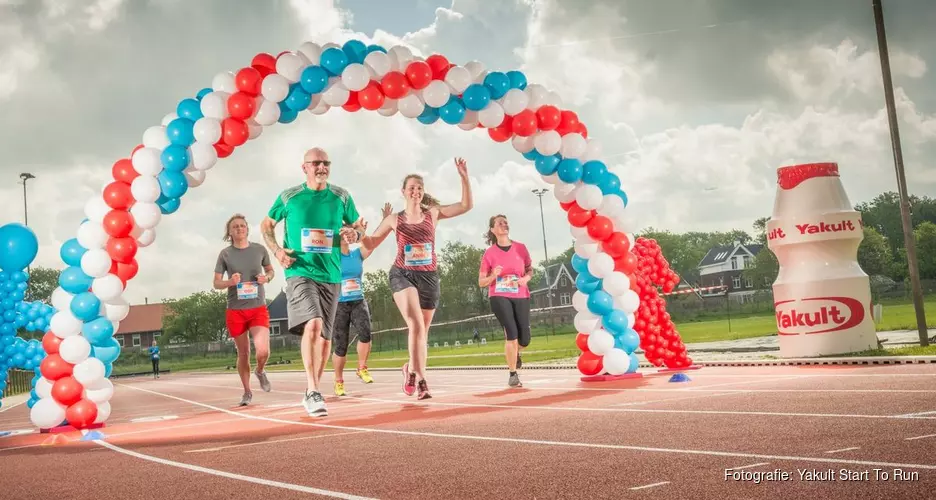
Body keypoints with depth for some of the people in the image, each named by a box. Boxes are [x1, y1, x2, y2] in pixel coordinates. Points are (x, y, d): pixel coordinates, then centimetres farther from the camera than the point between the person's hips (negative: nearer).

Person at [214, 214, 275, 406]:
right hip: (235, 310, 0)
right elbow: (216, 283, 3)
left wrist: (267, 278, -7)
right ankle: (247, 392, 24)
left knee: (263, 351, -16)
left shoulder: (259, 249, 3)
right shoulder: (225, 254, 0)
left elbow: (270, 270, 17)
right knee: (243, 354, 7)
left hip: (258, 308, 0)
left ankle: (260, 372, 18)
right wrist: (230, 282, -18)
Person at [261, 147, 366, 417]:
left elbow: (359, 226, 16)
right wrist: (277, 251, -3)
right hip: (300, 272, -3)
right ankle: (313, 391, -22)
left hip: (331, 275, 4)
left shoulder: (341, 196, 5)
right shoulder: (289, 197, 1)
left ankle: (311, 391, 26)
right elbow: (266, 225, 14)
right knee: (312, 324, -25)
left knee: (325, 336, 9)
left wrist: (354, 234, -9)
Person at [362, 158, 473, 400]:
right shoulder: (394, 220, 5)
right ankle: (420, 378, -17)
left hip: (428, 277, 2)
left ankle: (412, 370, 29)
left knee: (423, 331, 8)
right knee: (416, 326, -22)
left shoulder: (432, 214, 6)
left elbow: (466, 206, 4)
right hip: (402, 275, -2)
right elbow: (370, 244, 13)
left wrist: (464, 178, -8)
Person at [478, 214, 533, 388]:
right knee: (512, 333, -17)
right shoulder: (489, 253, -3)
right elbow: (481, 282, 1)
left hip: (521, 296, 3)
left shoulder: (520, 248, 2)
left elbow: (530, 270, 13)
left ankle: (515, 353, 39)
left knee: (524, 339, 0)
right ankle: (513, 375, -1)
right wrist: (493, 276, -19)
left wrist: (524, 279, -8)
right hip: (499, 296, -3)